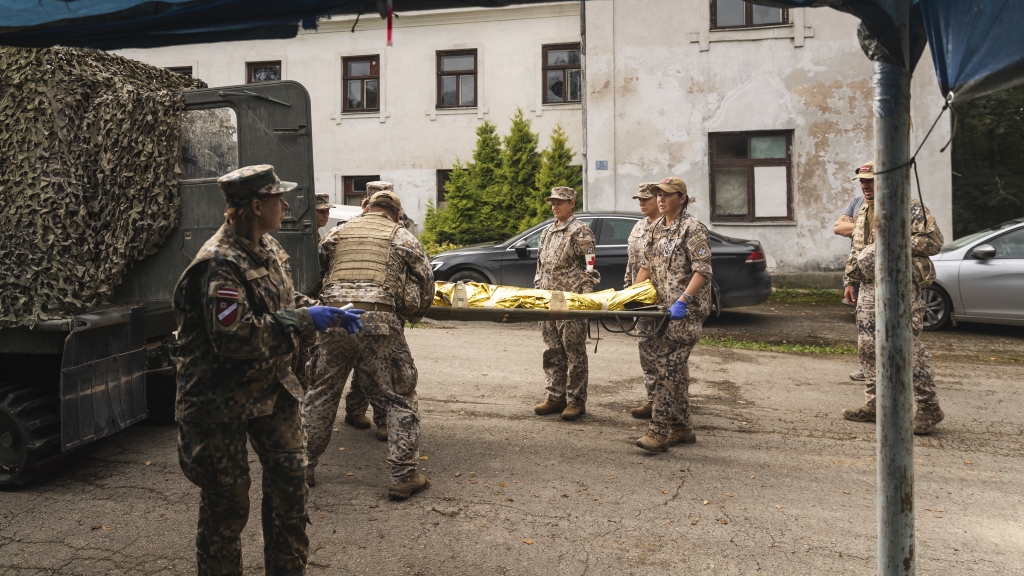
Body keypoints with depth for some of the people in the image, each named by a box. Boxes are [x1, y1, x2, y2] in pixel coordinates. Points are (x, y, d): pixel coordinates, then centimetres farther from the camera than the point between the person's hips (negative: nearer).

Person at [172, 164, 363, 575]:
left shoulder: (267, 248, 6)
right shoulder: (220, 263, -23)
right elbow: (233, 337, -30)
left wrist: (330, 314, 5)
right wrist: (302, 320, -24)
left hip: (271, 387, 8)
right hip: (222, 399, -8)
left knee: (290, 478, 13)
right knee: (226, 498, 6)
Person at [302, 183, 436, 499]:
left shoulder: (338, 233, 20)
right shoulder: (402, 237, 13)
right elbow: (425, 283, 12)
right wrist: (413, 314, 28)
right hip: (379, 323, -3)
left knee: (319, 395, 17)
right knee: (400, 399, 7)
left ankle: (303, 467, 25)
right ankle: (403, 477, 6)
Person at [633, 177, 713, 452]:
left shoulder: (692, 228, -9)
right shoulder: (657, 228, 14)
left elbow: (702, 271, -17)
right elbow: (647, 265, 21)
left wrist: (682, 300, -26)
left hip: (685, 311, -8)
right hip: (663, 307, 8)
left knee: (667, 366, -13)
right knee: (676, 367, 11)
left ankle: (659, 431, -11)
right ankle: (682, 428, 19)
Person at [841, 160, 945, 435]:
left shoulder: (911, 208, -6)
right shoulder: (863, 213, 18)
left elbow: (934, 242, -13)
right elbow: (855, 251, 24)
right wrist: (850, 281, 17)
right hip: (869, 288, 8)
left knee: (909, 348, -8)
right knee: (868, 347, 9)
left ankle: (928, 407, 2)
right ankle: (874, 403, 19)